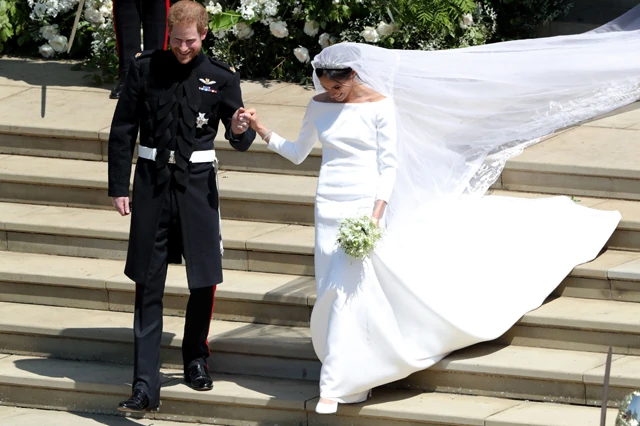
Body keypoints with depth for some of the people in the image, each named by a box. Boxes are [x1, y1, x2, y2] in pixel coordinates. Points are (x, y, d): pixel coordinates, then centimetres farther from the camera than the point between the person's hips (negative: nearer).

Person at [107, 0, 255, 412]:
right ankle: (146, 385, -2)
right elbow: (123, 130, 5)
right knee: (149, 285, -1)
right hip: (152, 182, 0)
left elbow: (241, 141, 2)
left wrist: (241, 130, -22)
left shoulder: (221, 78, -1)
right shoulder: (145, 68, -1)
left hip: (197, 184, 0)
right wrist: (119, 187, 2)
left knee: (204, 279, 4)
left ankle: (196, 358, 30)